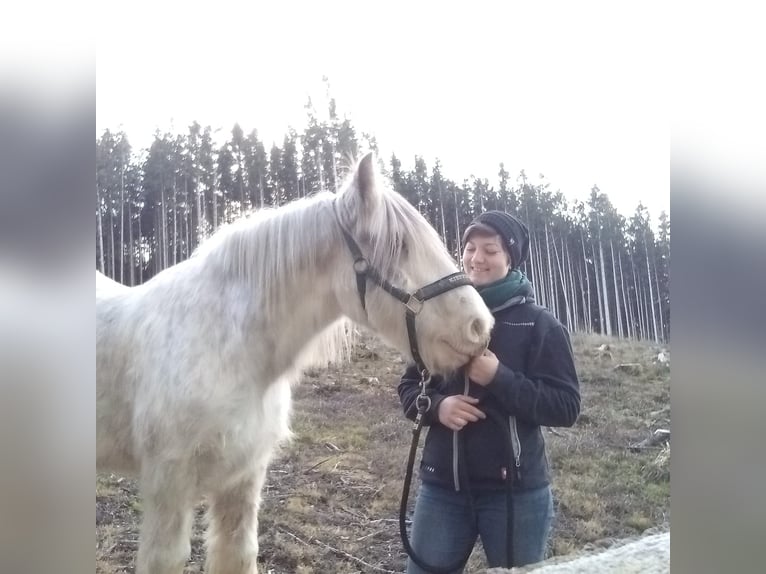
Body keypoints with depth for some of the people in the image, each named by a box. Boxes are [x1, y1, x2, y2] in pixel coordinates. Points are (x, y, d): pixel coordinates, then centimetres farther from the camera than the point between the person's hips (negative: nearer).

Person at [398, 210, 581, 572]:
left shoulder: (539, 325, -6)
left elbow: (567, 406, -11)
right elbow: (408, 388, 8)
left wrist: (499, 378, -23)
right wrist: (437, 406, -14)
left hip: (516, 490, -2)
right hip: (441, 487, 3)